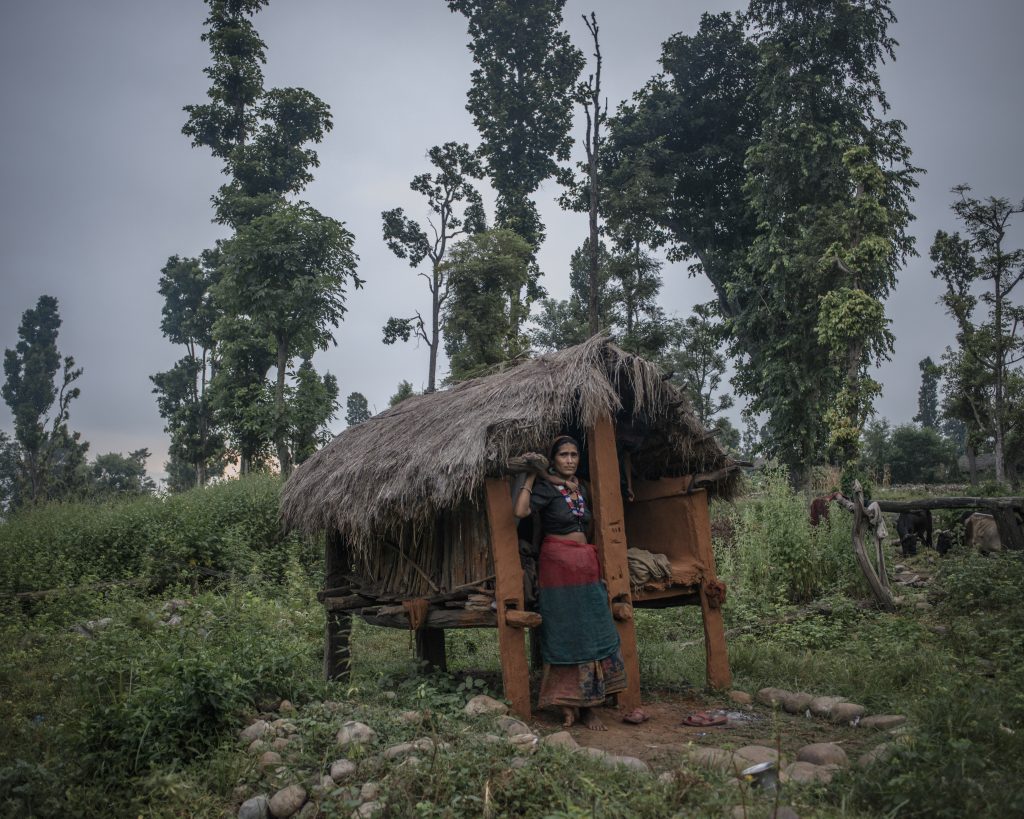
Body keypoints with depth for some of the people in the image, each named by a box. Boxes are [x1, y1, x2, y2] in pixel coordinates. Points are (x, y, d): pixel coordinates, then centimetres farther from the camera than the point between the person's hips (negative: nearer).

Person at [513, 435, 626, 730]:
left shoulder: (580, 487, 14)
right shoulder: (546, 487, -6)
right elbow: (521, 511, -24)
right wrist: (531, 476, -18)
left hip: (586, 564, 7)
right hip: (558, 564, -7)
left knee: (591, 633, 4)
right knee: (564, 633, -3)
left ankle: (588, 707, 10)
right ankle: (567, 706, 7)